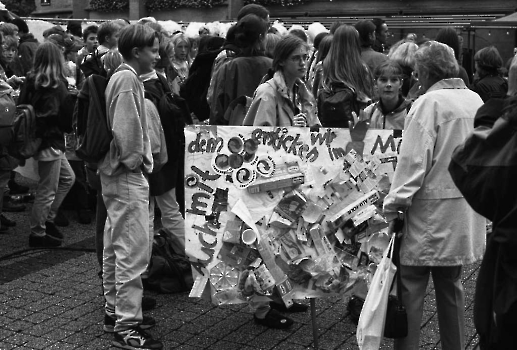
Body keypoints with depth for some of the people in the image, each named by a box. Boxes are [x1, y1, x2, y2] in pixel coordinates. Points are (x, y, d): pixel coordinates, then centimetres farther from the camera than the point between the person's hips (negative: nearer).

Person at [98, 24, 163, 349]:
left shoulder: (121, 77, 15)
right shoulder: (128, 79, -15)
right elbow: (126, 128, -23)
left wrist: (137, 160, 10)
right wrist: (134, 161, -12)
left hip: (116, 173, 11)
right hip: (128, 175, -11)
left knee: (116, 245, 17)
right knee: (134, 249, -9)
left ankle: (115, 310, 28)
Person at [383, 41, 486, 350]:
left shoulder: (430, 102, -13)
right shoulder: (475, 100, 8)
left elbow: (414, 159, -18)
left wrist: (394, 205, -14)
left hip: (432, 211, -7)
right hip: (465, 215, 8)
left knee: (411, 288, -1)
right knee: (451, 286, 17)